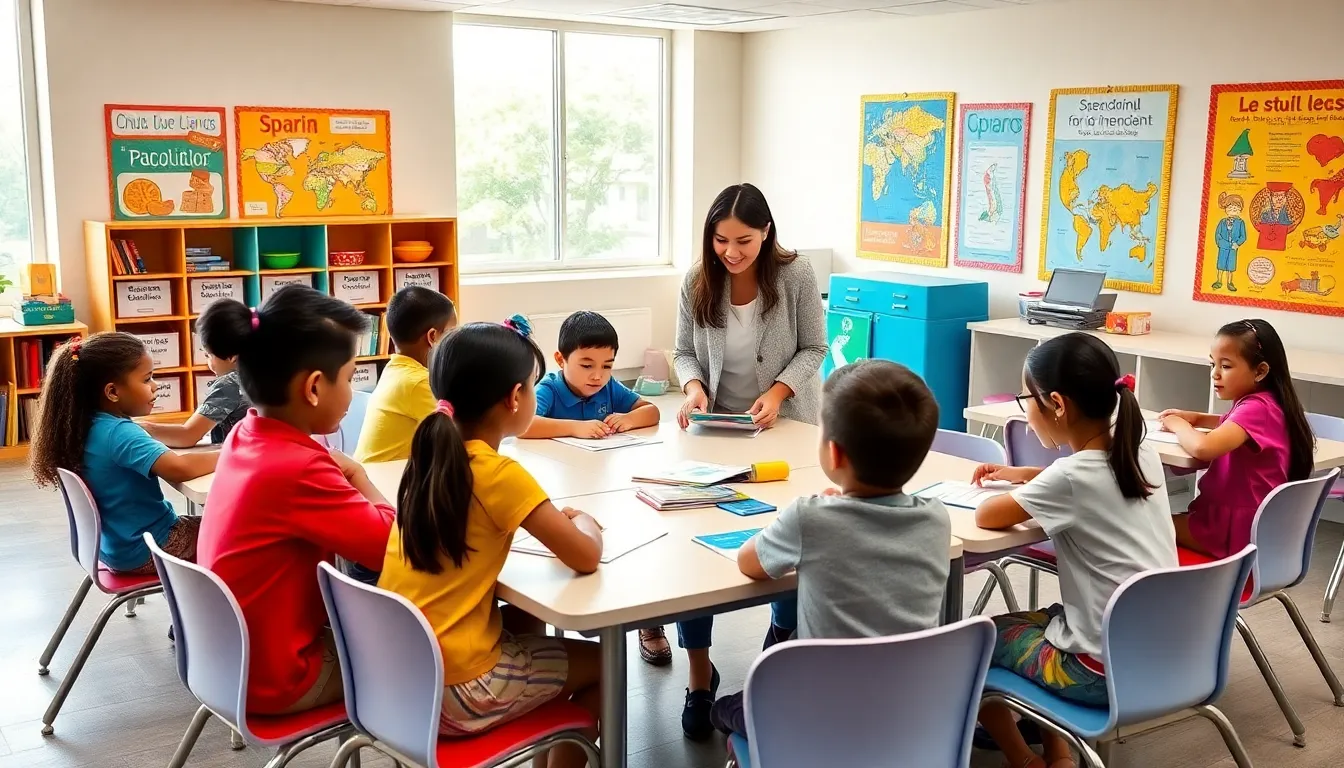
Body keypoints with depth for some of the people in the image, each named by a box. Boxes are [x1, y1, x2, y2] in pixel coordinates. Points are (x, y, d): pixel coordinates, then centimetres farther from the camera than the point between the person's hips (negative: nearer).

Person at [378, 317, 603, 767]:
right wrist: (583, 522, 7)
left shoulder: (429, 459, 2)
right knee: (602, 663, 14)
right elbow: (586, 558, -16)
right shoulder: (501, 475, -18)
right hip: (451, 688, -7)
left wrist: (553, 521, 11)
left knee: (524, 623, 30)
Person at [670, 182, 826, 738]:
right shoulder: (697, 284, -7)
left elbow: (813, 348, -7)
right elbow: (685, 353, 1)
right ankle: (700, 676, 0)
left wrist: (777, 393, -22)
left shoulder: (796, 276, -13)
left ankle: (786, 631, 39)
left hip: (787, 427, -1)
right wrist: (694, 389, -19)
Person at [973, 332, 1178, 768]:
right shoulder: (1141, 456, 1)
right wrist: (1021, 475, 20)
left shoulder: (1070, 478, -22)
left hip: (1106, 671, -8)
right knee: (1040, 621, 30)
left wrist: (1019, 494, 7)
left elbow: (986, 516, -11)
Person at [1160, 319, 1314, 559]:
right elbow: (1235, 426, 30)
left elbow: (1203, 448, -40)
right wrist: (1196, 418, 10)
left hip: (1236, 529, -9)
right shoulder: (1261, 403, 6)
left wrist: (1179, 425, -17)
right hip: (1252, 521, 9)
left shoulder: (1256, 408, -24)